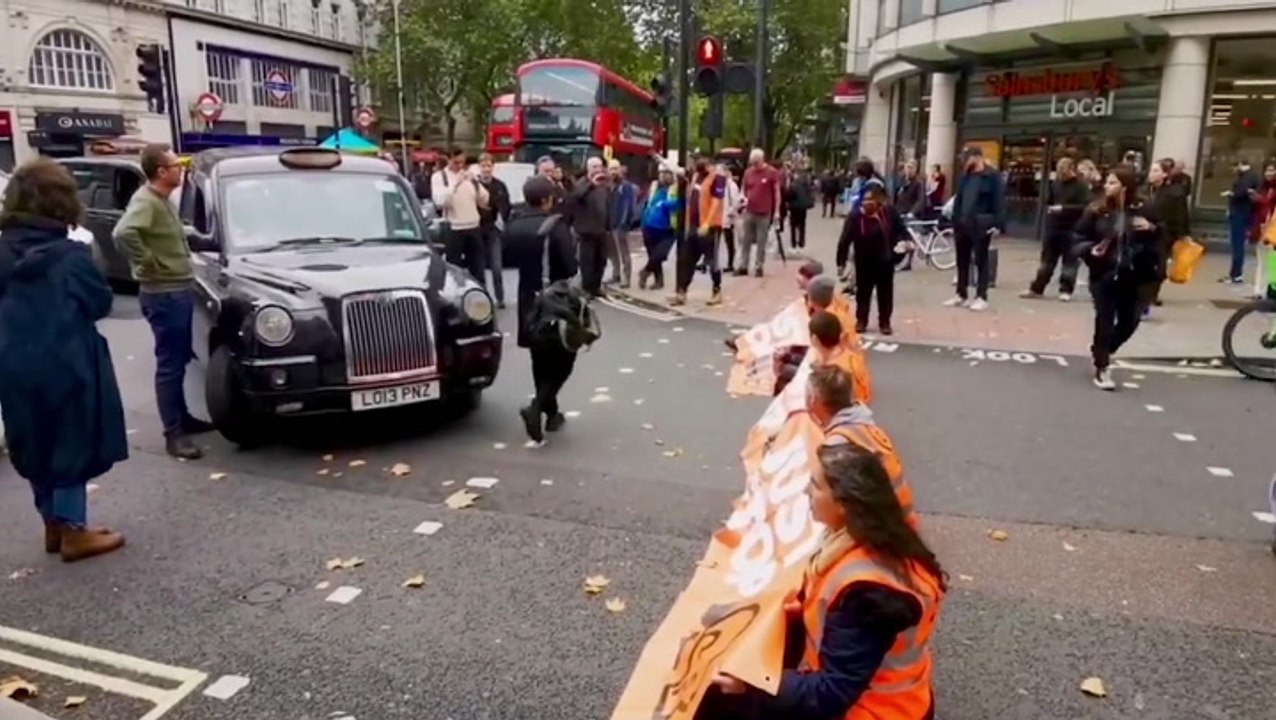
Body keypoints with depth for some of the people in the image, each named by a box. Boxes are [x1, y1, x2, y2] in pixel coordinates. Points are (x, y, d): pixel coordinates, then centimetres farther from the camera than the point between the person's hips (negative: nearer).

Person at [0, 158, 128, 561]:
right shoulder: (69, 255, -14)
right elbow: (100, 303, -4)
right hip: (67, 366, -6)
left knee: (36, 448, 17)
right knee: (72, 447, 6)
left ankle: (54, 527, 29)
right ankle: (74, 533, 14)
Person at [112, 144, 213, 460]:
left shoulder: (164, 199, 13)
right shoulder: (145, 201, -17)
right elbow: (123, 233, -35)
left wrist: (187, 248, 14)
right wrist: (148, 264, -25)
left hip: (180, 289, 10)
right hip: (163, 294, -10)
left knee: (180, 359, 18)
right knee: (170, 363, -5)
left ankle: (183, 418, 31)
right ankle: (174, 434, 1)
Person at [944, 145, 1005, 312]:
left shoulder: (993, 175, -6)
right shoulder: (966, 176, 14)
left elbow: (999, 201, -11)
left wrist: (998, 225, -18)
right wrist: (955, 223, 12)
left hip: (981, 226, -6)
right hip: (963, 225, 6)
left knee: (981, 261, 0)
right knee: (962, 261, 10)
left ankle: (981, 297, 6)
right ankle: (961, 295, 20)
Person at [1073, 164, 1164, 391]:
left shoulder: (1142, 210, -2)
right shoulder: (1096, 210, -4)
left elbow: (1162, 237, 9)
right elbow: (1079, 239, 1)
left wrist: (1152, 229, -13)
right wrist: (1090, 250, -19)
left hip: (1133, 276, 2)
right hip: (1104, 275, -2)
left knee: (1130, 321, 9)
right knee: (1105, 320, -2)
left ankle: (1102, 350, 36)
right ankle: (1101, 368, 9)